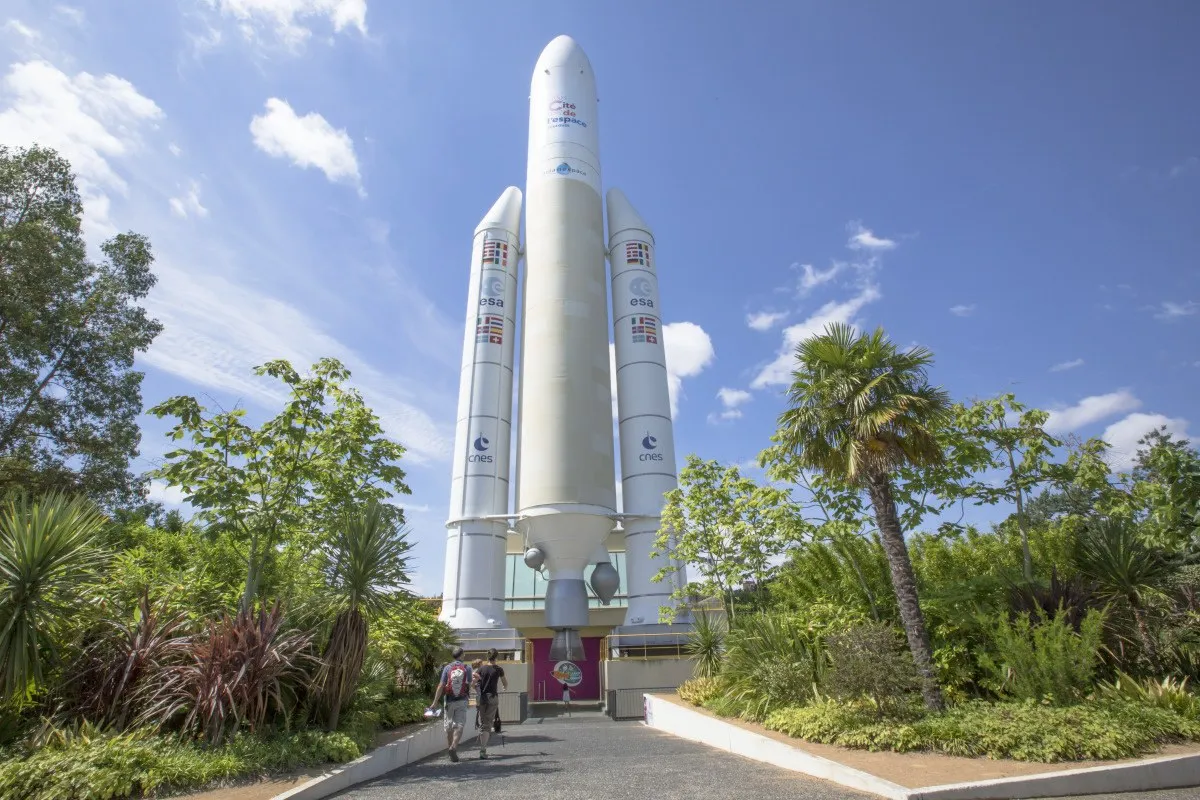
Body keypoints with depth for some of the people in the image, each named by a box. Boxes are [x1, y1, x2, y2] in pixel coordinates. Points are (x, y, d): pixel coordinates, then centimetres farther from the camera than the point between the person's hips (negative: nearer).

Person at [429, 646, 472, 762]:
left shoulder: (447, 668, -3)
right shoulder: (467, 668, -4)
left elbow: (441, 686, -7)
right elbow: (469, 685, -6)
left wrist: (435, 702, -4)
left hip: (449, 700, 1)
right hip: (462, 701, -1)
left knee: (449, 726, 15)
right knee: (459, 725, 1)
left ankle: (449, 747, 23)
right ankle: (453, 747, -16)